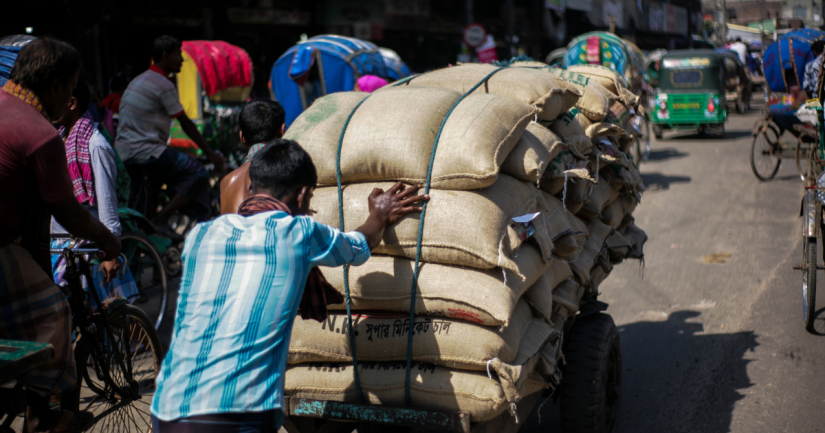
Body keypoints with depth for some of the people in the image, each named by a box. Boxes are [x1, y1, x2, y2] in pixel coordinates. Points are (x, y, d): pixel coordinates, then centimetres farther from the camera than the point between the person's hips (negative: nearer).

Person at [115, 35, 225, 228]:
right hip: (146, 152, -10)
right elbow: (186, 124, -9)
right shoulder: (164, 85, -12)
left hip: (122, 152, 10)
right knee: (198, 173, -9)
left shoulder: (138, 80, 18)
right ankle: (160, 220, -14)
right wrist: (210, 153, -2)